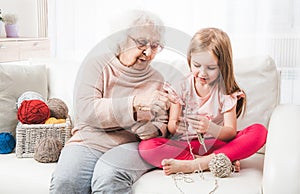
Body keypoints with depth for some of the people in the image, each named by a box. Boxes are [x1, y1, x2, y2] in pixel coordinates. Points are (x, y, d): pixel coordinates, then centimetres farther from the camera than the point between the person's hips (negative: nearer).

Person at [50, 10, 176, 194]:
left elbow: (159, 133, 8)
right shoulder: (98, 63, 5)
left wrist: (143, 123, -17)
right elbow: (86, 110, -11)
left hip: (131, 146, 1)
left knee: (108, 176, -32)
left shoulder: (157, 81, 12)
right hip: (89, 142, -1)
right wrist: (134, 103, -20)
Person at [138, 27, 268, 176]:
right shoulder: (182, 87, -1)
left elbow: (231, 133, -10)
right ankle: (214, 162, -27)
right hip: (185, 145, 1)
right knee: (146, 146, -26)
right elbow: (171, 127, -3)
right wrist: (176, 126, -29)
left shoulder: (226, 92, -3)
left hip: (217, 144, 0)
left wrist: (210, 128, -32)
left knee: (259, 131, -25)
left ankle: (193, 165, -31)